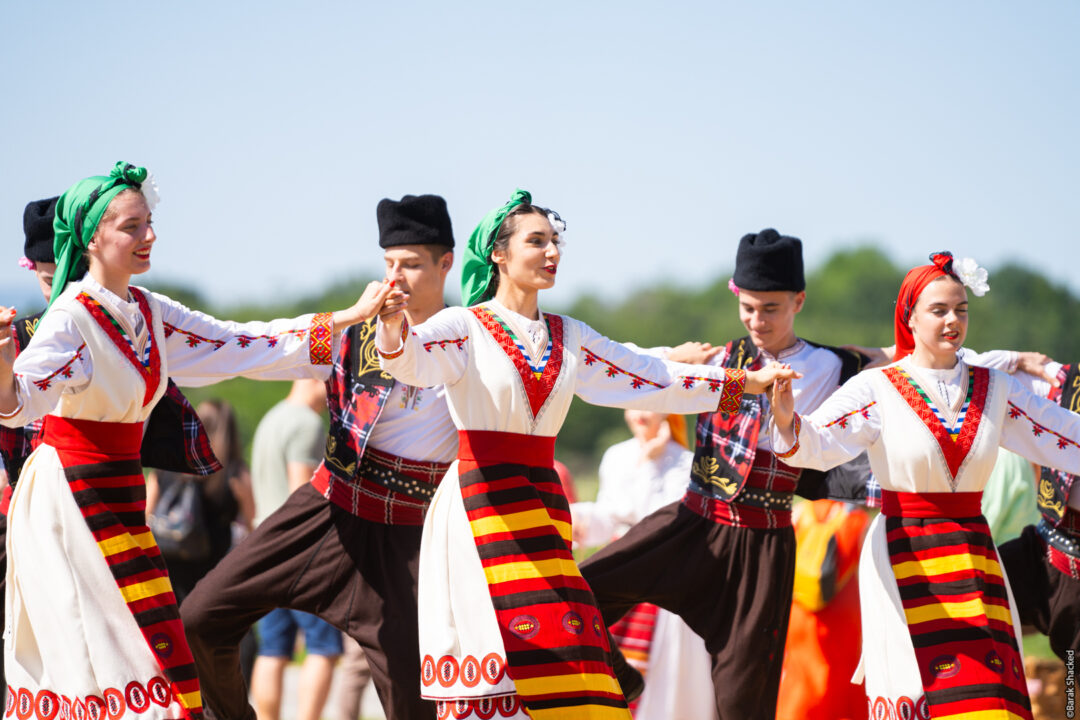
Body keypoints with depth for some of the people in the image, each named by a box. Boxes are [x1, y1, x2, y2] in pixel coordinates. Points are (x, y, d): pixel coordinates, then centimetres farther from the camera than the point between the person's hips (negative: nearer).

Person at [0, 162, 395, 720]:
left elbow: (241, 344, 13)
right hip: (71, 495, -7)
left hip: (119, 495, 7)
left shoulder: (149, 314, 8)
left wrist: (350, 317, 12)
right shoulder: (71, 318, -15)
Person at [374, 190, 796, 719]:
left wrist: (752, 382, 16)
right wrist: (392, 326, -45)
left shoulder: (571, 338, 15)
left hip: (543, 498, 5)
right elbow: (409, 359, -21)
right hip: (479, 501, -5)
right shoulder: (464, 327, -2)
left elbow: (656, 380, 19)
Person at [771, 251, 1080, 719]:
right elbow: (817, 445, -18)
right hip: (903, 558, -3)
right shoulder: (876, 390, -4)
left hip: (975, 555, 3)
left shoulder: (996, 390, 7)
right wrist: (786, 421, -38)